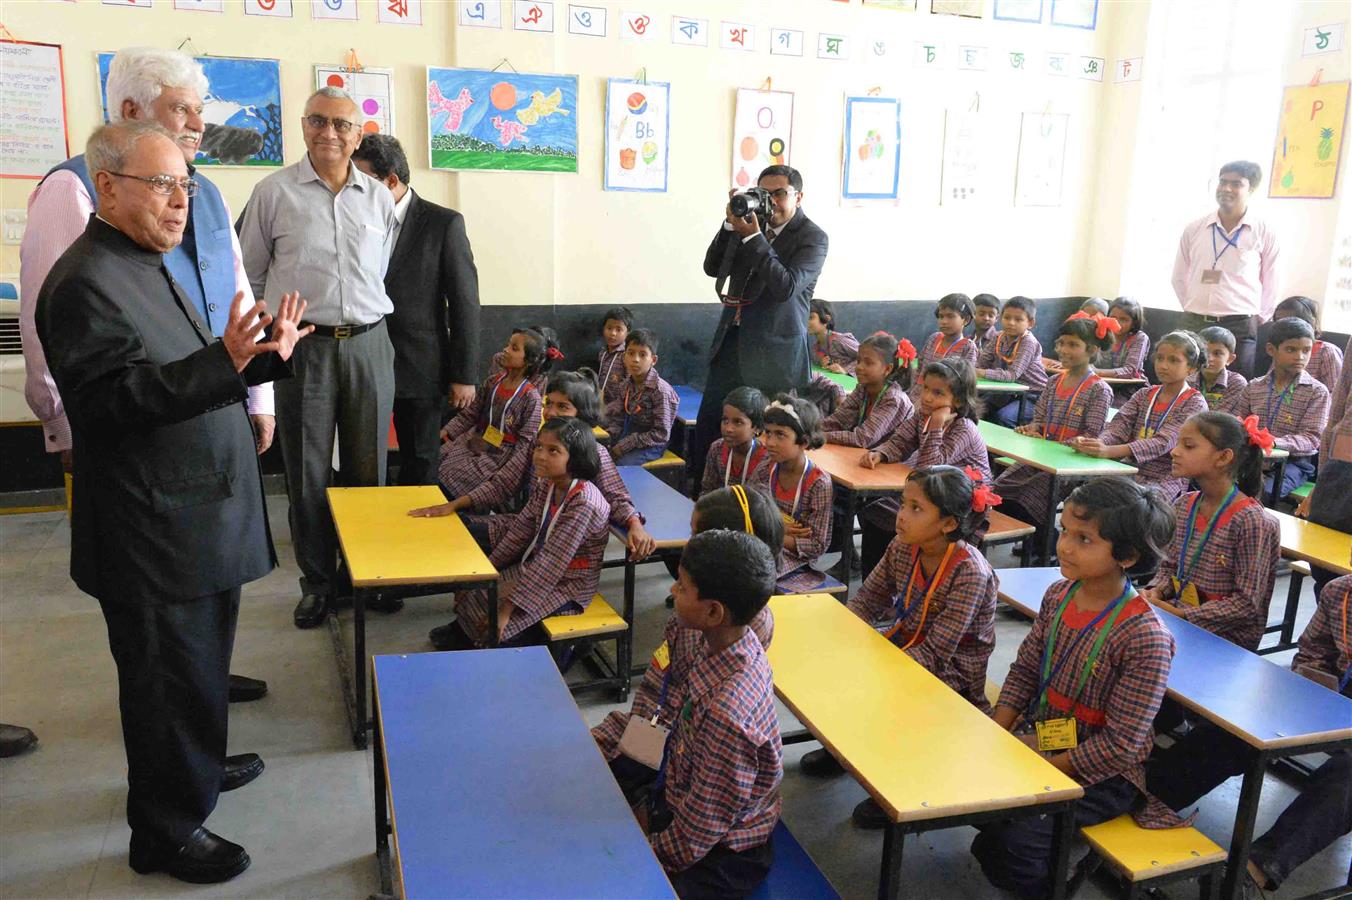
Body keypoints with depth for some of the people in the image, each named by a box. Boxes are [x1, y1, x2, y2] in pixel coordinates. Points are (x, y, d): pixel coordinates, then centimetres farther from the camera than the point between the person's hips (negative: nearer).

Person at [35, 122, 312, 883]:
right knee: (171, 675, 4)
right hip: (154, 530, -10)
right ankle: (167, 829, 21)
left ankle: (197, 765, 44)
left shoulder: (149, 267, 14)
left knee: (200, 661, 24)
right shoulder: (85, 283, -19)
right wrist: (222, 361, -35)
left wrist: (265, 356, 7)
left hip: (200, 519, 10)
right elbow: (112, 401, -26)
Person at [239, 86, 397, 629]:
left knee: (368, 468, 8)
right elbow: (249, 274, 10)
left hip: (368, 344, 2)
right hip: (303, 346, -2)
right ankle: (317, 581, 19)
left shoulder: (379, 199, 9)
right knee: (308, 473, 4)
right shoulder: (274, 192, 2)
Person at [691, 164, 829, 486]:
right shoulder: (752, 223, 9)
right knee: (709, 422, 5)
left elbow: (786, 286, -20)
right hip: (733, 340, 5)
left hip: (774, 350, -5)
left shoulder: (813, 238, -6)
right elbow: (713, 268, 9)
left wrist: (753, 237, -21)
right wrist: (731, 225, -5)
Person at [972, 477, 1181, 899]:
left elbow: (1119, 745, -22)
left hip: (1102, 770, -7)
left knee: (1017, 835, -23)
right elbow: (1024, 670, 6)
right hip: (1035, 738, 7)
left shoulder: (1146, 638, -25)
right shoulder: (1059, 595, -3)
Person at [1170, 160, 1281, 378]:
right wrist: (1194, 310, 13)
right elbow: (1179, 277, 14)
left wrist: (1257, 319, 10)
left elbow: (1270, 284, 8)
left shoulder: (1264, 233, 0)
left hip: (1239, 327, -2)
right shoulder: (1194, 229, 5)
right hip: (1194, 324, 2)